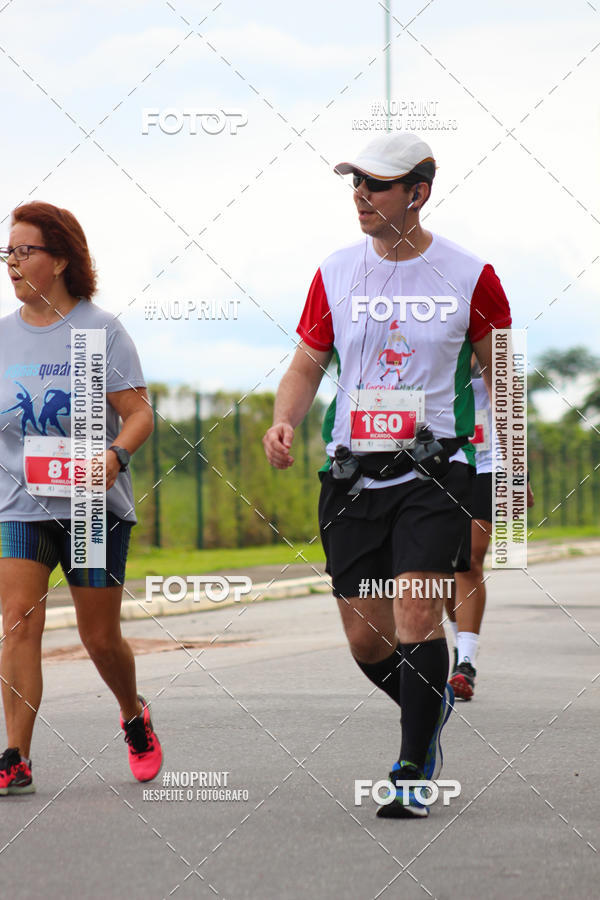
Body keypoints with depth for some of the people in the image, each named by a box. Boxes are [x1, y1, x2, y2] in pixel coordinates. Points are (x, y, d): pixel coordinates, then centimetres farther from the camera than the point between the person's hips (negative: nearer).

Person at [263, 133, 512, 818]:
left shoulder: (468, 275, -1)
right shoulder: (335, 274, 5)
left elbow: (499, 370, 9)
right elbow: (307, 364, 11)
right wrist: (283, 422, -9)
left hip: (433, 470, -3)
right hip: (352, 473, 3)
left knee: (416, 613, -18)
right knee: (366, 640, 5)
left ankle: (414, 774, -8)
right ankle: (430, 708, 36)